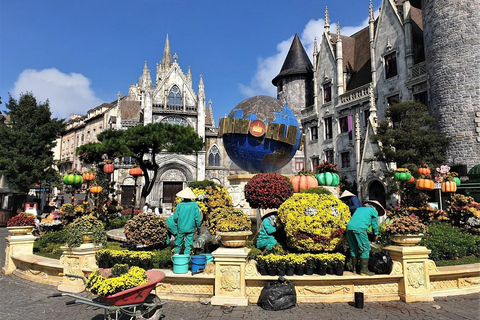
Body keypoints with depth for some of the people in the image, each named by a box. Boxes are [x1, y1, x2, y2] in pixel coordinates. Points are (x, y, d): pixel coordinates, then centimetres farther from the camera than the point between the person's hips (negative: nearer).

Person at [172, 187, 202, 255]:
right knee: (188, 243, 10)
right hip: (190, 228, -1)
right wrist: (198, 226, 7)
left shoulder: (179, 205, -8)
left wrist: (177, 223, 18)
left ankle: (176, 253, 33)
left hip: (181, 227, 1)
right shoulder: (194, 205, -8)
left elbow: (175, 217, -3)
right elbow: (198, 217, -6)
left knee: (179, 241, 18)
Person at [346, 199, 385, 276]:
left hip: (349, 227, 6)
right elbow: (375, 224, 23)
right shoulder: (374, 211, 18)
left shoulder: (359, 208, 33)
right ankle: (363, 270, 1)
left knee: (353, 249, 14)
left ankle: (354, 268, 19)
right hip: (359, 228, -6)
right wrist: (376, 235, 39)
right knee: (365, 249, 2)